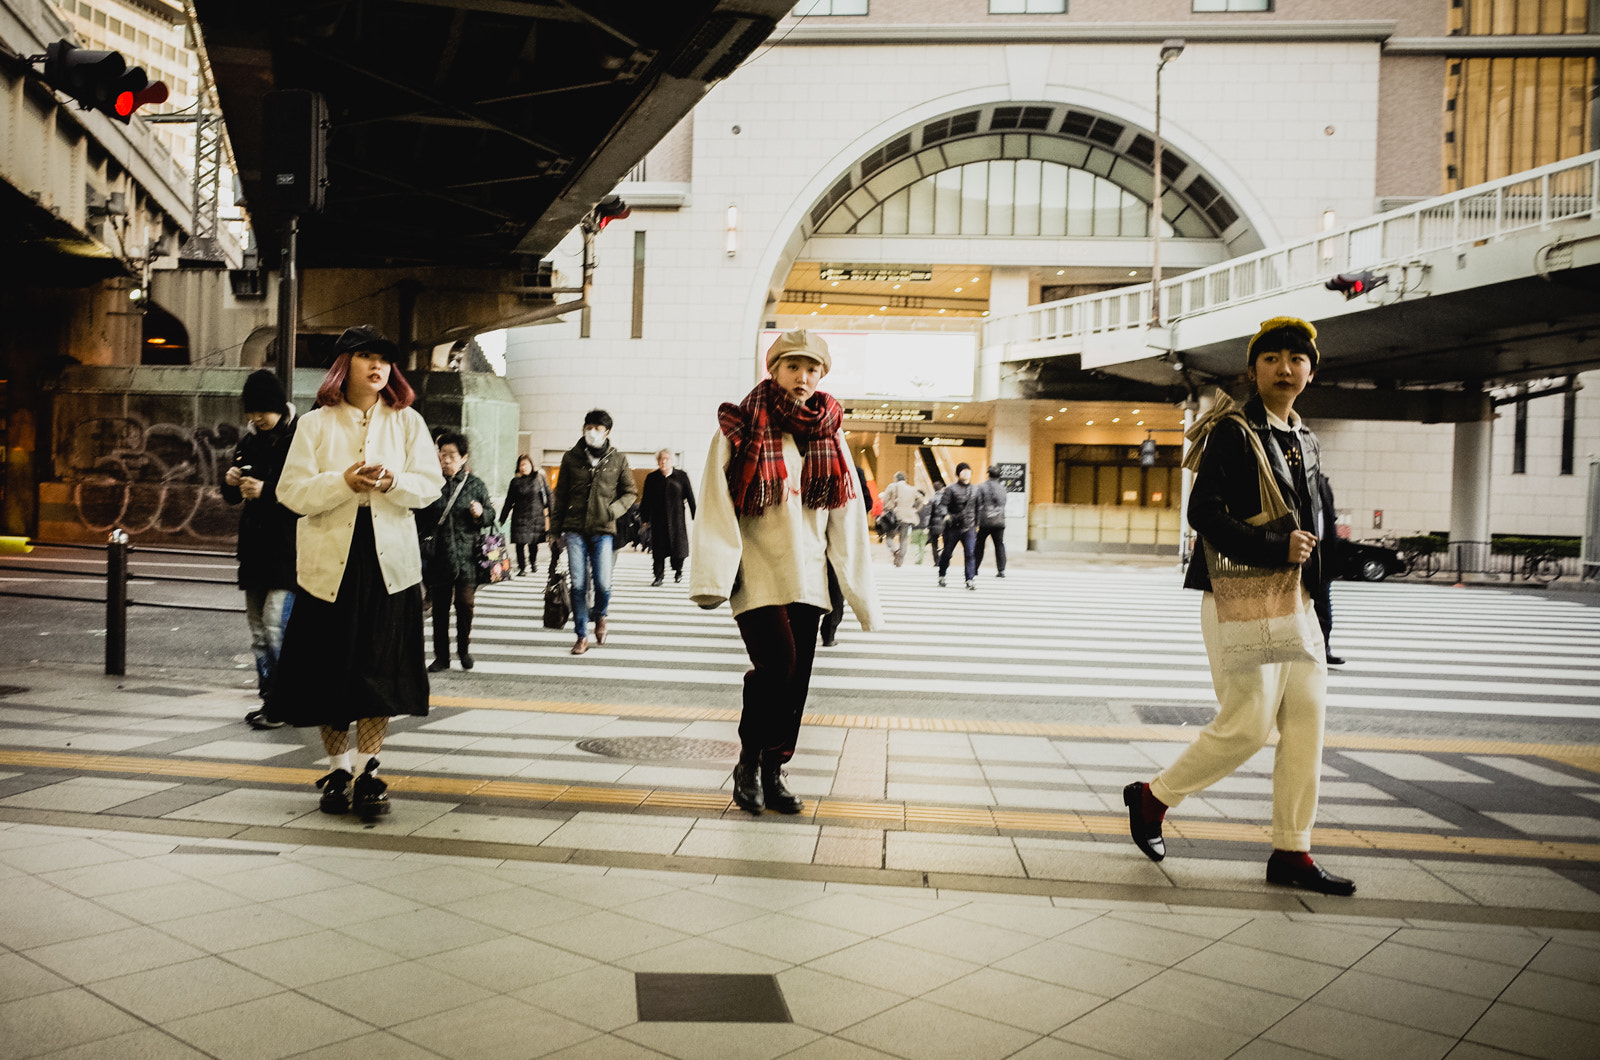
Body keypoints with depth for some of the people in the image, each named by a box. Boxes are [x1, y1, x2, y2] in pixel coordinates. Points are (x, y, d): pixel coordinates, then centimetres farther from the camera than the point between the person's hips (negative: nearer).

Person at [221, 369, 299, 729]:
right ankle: (267, 696, 20)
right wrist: (231, 482, -3)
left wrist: (266, 491, -24)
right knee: (258, 628, 11)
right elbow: (232, 497, 19)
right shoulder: (250, 440, 13)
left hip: (288, 548, -8)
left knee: (275, 626, -12)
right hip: (255, 547, 8)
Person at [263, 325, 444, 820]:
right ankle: (337, 769, 18)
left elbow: (430, 483, 3)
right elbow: (291, 491, -2)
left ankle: (369, 773, 2)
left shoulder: (407, 422, 10)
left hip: (388, 562, 0)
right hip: (329, 563, 0)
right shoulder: (315, 424, 6)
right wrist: (344, 482, -18)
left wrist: (393, 481, -17)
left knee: (379, 668, -4)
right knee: (328, 670, 4)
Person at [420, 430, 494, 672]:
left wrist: (481, 513, -13)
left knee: (466, 603, -4)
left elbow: (491, 516, 8)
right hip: (438, 556, 1)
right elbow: (421, 520, 12)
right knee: (439, 607, 5)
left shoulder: (475, 484, 4)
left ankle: (464, 650, 17)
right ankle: (441, 657, 14)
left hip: (466, 556, -1)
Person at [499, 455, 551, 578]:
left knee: (533, 543, 4)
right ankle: (522, 567, 7)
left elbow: (548, 496, 7)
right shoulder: (516, 481, 5)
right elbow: (508, 503, 9)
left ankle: (534, 563, 28)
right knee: (520, 543, -5)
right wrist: (501, 521, 7)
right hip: (520, 517, 1)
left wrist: (550, 514, 2)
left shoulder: (539, 478, 3)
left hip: (536, 516, -1)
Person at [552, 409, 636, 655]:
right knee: (578, 585, 0)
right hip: (574, 530, 1)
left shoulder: (618, 459, 4)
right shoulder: (572, 457, 6)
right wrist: (556, 528, 10)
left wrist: (613, 510, -7)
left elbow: (630, 492, 12)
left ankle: (600, 616, 25)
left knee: (603, 583, -8)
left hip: (603, 531, -1)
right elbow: (561, 495, 11)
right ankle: (582, 635, 12)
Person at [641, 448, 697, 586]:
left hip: (676, 518, -1)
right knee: (658, 547, -2)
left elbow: (690, 497, 3)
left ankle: (678, 572, 23)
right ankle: (659, 575, 6)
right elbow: (646, 500, 8)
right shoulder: (651, 478, 4)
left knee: (678, 543, 3)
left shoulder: (681, 476, 1)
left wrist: (695, 518, 1)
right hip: (658, 519, 1)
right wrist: (645, 519, 6)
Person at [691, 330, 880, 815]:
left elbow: (847, 516, 11)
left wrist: (861, 590, 8)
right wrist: (714, 575, -20)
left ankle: (772, 774, 19)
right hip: (757, 573, -4)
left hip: (807, 573, 4)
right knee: (777, 663, -18)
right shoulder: (739, 429, -2)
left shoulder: (829, 437, 9)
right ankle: (748, 763, 3)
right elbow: (715, 506, -9)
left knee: (796, 679, 4)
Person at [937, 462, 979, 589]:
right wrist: (946, 516, -25)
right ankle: (942, 577, 27)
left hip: (969, 528, 2)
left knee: (970, 554, -8)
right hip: (953, 527, -2)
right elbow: (944, 505, -6)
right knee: (946, 553, 9)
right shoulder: (950, 489, -1)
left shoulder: (974, 490, 12)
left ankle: (970, 580, -6)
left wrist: (976, 525, 19)